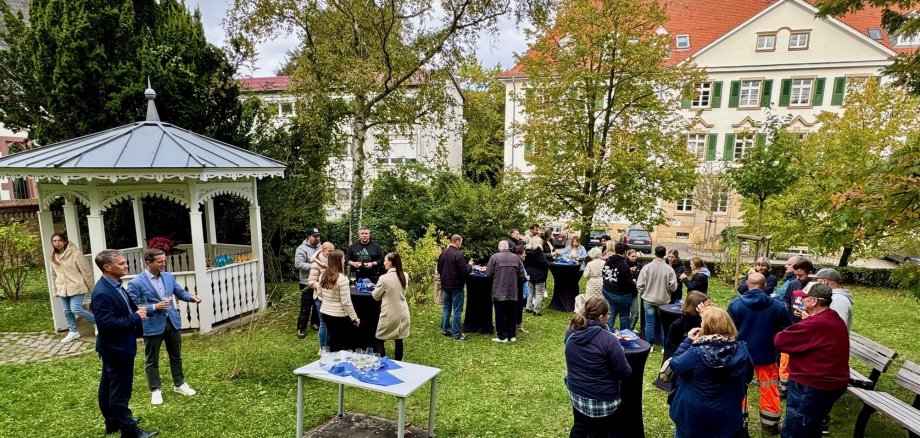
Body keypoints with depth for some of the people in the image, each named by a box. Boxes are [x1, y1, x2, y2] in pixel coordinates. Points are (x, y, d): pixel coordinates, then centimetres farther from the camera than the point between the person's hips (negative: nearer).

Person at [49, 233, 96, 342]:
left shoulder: (75, 254, -11)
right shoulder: (53, 257, 9)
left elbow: (86, 271, -9)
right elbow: (54, 275, 17)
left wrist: (91, 287, -7)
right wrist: (56, 290, 15)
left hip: (76, 287, -6)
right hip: (62, 289, 7)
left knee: (76, 309, -14)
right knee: (67, 311, 11)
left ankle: (96, 321, 8)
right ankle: (73, 332, 26)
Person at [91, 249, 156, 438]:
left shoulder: (115, 286, 4)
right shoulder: (102, 293, -26)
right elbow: (107, 323, -30)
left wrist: (137, 313, 1)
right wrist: (135, 318, -22)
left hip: (117, 347, 10)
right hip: (116, 348, -10)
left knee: (109, 387, 23)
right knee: (120, 391, 2)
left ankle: (113, 422, 38)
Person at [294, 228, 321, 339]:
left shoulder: (320, 247, 9)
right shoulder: (302, 248, -12)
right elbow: (298, 264, -21)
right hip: (307, 283, -7)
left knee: (318, 305, 16)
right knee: (306, 307, -2)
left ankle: (315, 323, 32)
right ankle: (301, 328, 8)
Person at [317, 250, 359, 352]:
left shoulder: (323, 276, 0)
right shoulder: (342, 278, -21)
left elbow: (320, 296, 12)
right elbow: (346, 302, -20)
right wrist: (355, 318, -11)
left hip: (325, 312, 7)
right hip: (339, 316, -7)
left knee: (331, 341, 19)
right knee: (346, 343, 8)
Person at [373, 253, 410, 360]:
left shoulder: (384, 278, -19)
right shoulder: (405, 276, -1)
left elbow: (376, 296, -5)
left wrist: (382, 291, 14)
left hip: (389, 315, -6)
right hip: (402, 313, 6)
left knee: (379, 340, 8)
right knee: (399, 340, 14)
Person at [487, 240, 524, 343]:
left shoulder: (494, 257, -10)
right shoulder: (515, 257, 1)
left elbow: (488, 273, -9)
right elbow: (521, 274, 3)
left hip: (499, 291, -3)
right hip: (513, 292, 4)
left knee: (501, 314, 6)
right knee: (511, 314, 15)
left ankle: (502, 336, 11)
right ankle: (511, 335, 22)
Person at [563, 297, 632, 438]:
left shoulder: (571, 331, -6)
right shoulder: (608, 340, -26)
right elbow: (625, 374, -17)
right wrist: (620, 353, 1)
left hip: (575, 392, 6)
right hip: (601, 399, -5)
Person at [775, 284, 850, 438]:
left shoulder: (814, 325, -27)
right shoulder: (837, 320, 5)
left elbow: (779, 341, -22)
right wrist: (809, 320, 10)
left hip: (811, 387, -10)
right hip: (833, 385, 10)